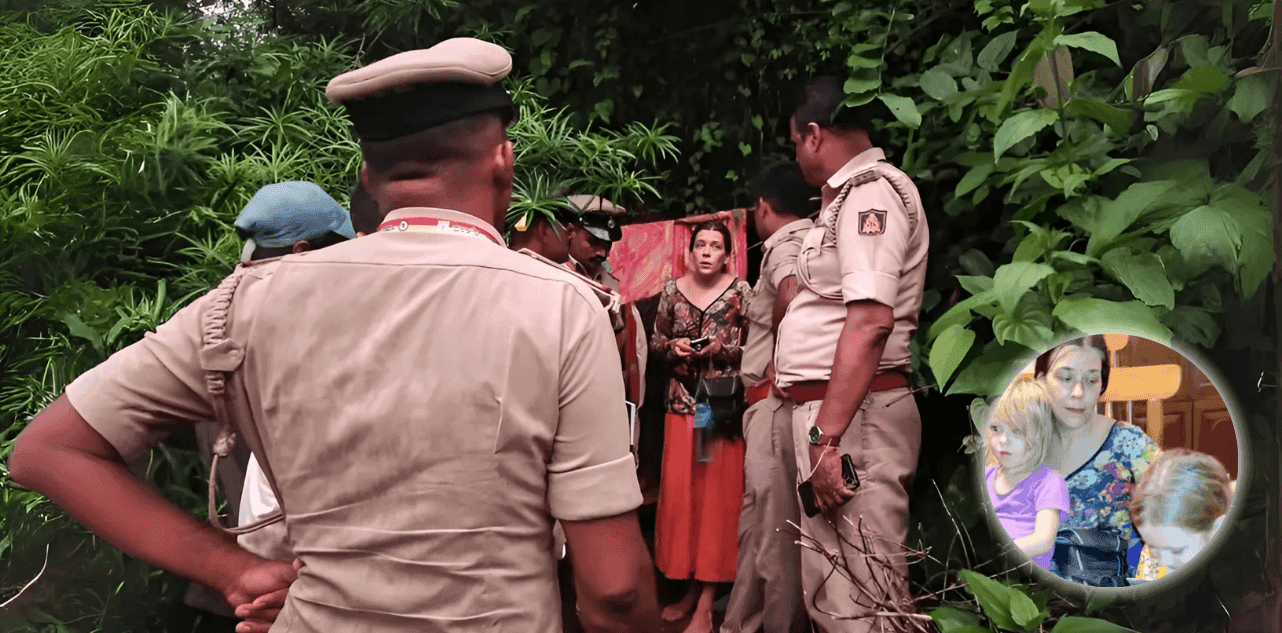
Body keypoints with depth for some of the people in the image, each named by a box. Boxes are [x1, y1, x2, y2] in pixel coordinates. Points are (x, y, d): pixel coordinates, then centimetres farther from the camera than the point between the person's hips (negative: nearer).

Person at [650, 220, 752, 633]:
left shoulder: (740, 291, -2)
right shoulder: (672, 290, 7)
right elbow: (656, 340, 13)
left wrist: (721, 350, -18)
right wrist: (672, 347, -8)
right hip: (681, 401, 3)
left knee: (718, 491, -2)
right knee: (678, 489, 1)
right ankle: (690, 587, 18)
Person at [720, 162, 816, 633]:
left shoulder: (784, 244, -10)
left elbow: (793, 296, -31)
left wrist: (781, 361, -17)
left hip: (778, 397, -9)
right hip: (778, 403, 10)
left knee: (775, 524, -1)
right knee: (758, 519, 16)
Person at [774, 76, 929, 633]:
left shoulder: (871, 190, -11)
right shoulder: (851, 195, 21)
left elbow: (870, 320, -23)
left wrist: (827, 434, -26)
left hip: (852, 413, -10)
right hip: (826, 409, 10)